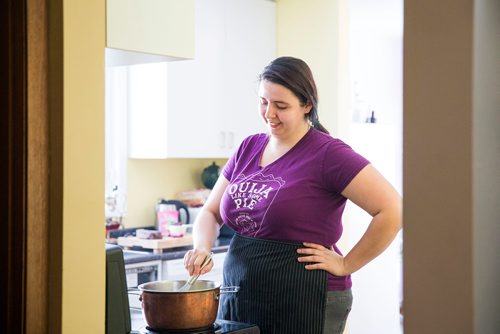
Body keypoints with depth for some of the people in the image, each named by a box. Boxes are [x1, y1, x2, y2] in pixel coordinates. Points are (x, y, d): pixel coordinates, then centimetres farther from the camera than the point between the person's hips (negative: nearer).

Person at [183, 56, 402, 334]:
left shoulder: (329, 154, -13)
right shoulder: (249, 148, 8)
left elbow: (392, 211, -18)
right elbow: (210, 212, 13)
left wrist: (345, 264, -12)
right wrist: (202, 248, -7)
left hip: (304, 305, -6)